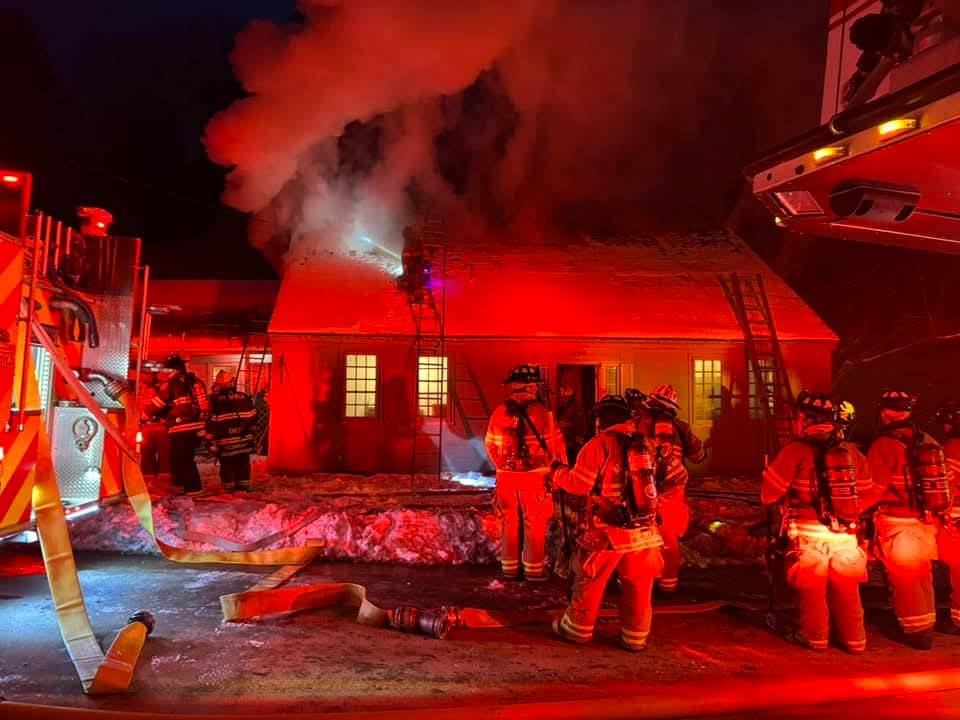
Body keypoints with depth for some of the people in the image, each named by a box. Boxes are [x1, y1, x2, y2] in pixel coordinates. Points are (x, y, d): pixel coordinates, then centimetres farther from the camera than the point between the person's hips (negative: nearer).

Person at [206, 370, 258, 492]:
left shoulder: (216, 401, -10)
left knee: (227, 465, 7)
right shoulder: (245, 397, 1)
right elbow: (252, 418, 7)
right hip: (244, 439, 3)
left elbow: (212, 424, -9)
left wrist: (212, 442, -1)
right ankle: (244, 485, 18)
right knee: (243, 463, 13)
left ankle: (228, 487, 10)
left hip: (226, 442, -3)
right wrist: (252, 435, 17)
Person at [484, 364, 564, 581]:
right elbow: (555, 444, -8)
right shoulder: (540, 411, -12)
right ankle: (534, 568, 15)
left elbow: (490, 444, 7)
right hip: (534, 476, -4)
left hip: (506, 475, 4)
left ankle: (509, 566, 24)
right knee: (535, 523, 8)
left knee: (509, 522, 15)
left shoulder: (500, 411, 0)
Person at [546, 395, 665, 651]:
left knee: (590, 582, 14)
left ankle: (577, 628, 28)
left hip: (608, 531, -4)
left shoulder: (599, 444, -13)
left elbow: (579, 484, -12)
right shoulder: (646, 445, 2)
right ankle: (635, 636, 27)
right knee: (638, 586, 16)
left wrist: (558, 473, 7)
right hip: (644, 531, 4)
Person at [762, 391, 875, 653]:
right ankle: (854, 639, 28)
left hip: (809, 534, -4)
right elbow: (866, 497, 9)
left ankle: (815, 637, 23)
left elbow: (768, 495, -10)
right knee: (846, 588, 18)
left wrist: (791, 493, 11)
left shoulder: (796, 451, -12)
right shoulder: (852, 452, 2)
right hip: (846, 533, 4)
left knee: (811, 588, 12)